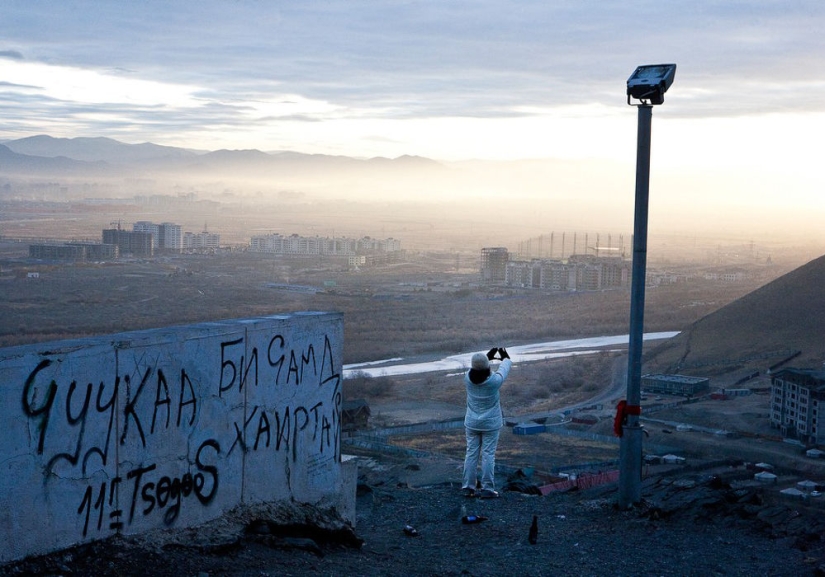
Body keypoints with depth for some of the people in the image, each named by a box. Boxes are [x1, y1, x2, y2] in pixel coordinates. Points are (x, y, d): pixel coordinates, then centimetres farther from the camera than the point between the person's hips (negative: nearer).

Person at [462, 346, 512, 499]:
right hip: (490, 424, -3)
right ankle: (487, 489, 4)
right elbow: (503, 370, -1)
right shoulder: (493, 381, -22)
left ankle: (468, 487, 11)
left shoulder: (468, 379, -14)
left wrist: (488, 356, 24)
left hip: (472, 423, 3)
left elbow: (475, 369, 9)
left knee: (471, 454, 9)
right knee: (488, 455, 2)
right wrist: (506, 358, 21)